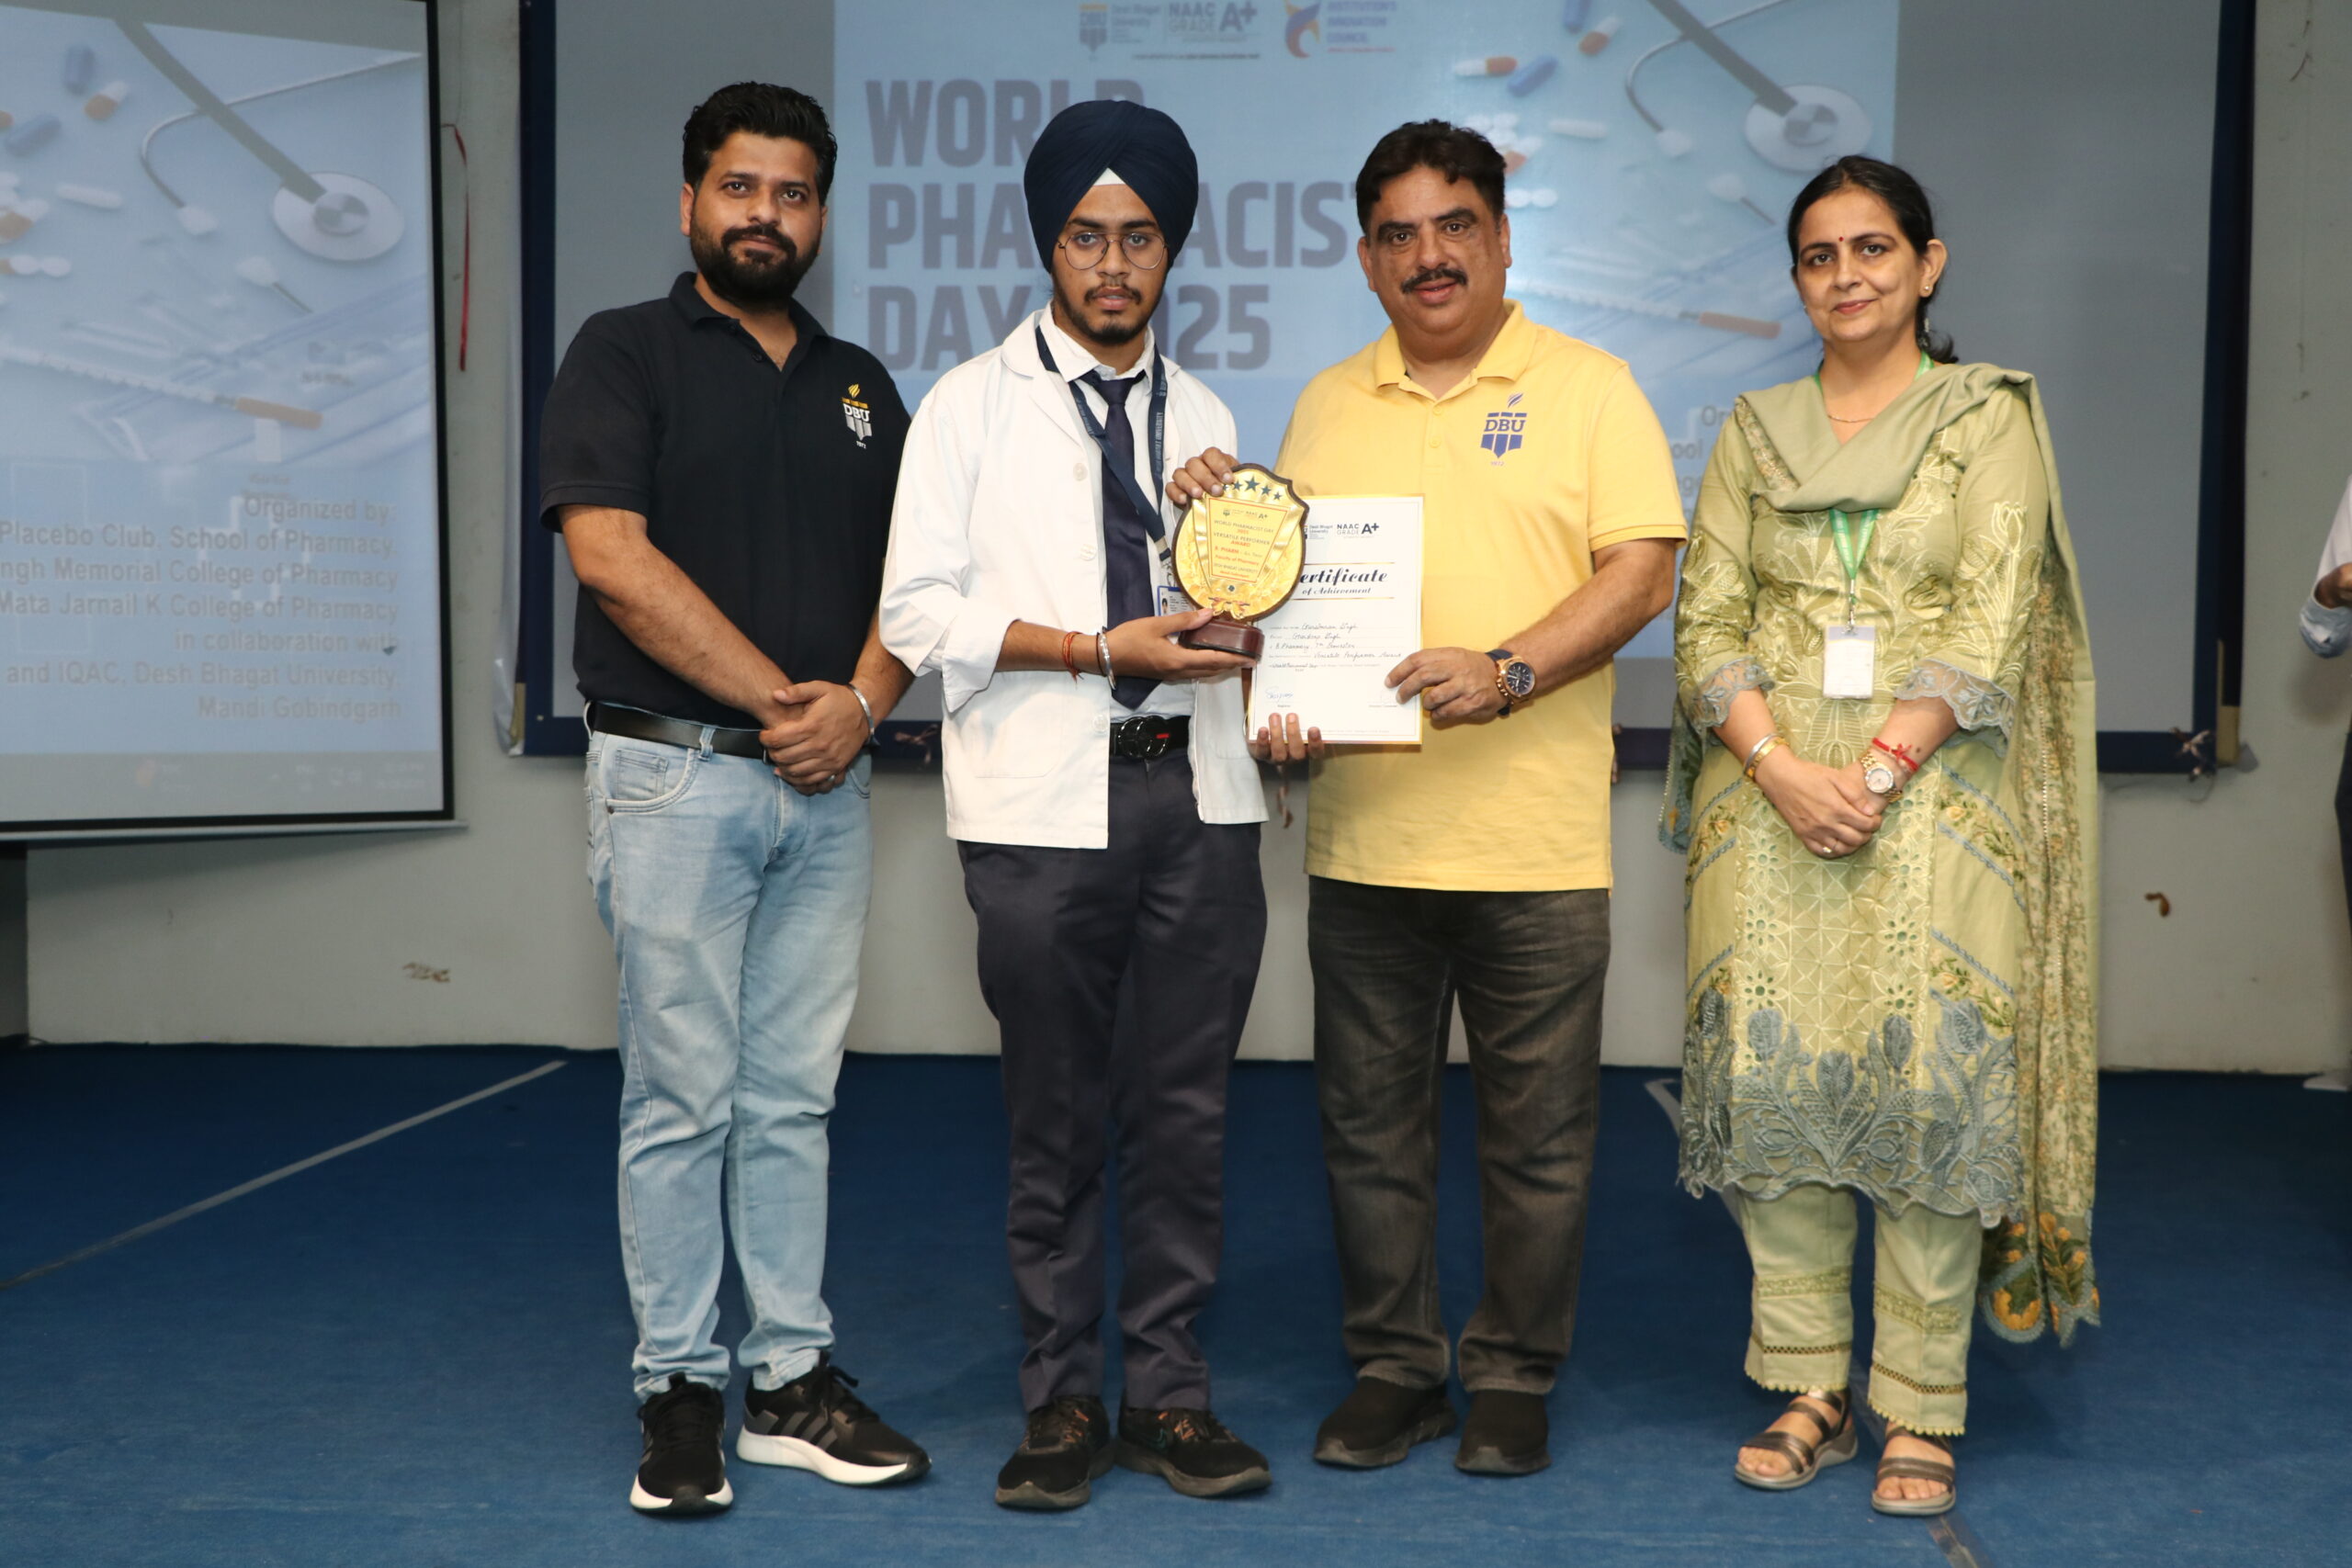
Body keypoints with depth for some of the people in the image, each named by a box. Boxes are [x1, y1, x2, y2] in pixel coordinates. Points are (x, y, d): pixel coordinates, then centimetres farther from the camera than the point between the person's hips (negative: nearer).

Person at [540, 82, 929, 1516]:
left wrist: (860, 701, -8)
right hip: (678, 777, -4)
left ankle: (794, 1381, 17)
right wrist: (781, 700, -12)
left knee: (795, 1098, 9)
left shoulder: (860, 385, 16)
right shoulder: (627, 353, 1)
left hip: (827, 787, 4)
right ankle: (682, 1392, 12)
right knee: (682, 1102, 0)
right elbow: (611, 555, -11)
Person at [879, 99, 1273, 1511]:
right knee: (1057, 1118, 4)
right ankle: (1065, 1400, 18)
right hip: (1044, 807, -3)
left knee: (1187, 1111, 6)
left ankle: (1172, 1392, 18)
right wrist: (1096, 650, -13)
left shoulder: (1201, 415, 16)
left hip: (1196, 792, 3)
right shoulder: (974, 405, 4)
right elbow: (919, 611, -5)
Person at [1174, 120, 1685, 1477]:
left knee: (1540, 1131, 5)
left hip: (1536, 842, -3)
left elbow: (1643, 570, -5)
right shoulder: (1326, 406, 14)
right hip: (1362, 834, 3)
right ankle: (1395, 1369, 24)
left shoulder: (1588, 389, 3)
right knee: (1371, 1120, 10)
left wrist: (1510, 673, -19)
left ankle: (1516, 1378, 21)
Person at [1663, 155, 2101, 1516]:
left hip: (1935, 796, -2)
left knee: (1933, 1079, -5)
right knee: (1772, 1074, 1)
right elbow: (1708, 617, 6)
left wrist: (1880, 766, -15)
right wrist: (1780, 768, -10)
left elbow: (1991, 619, -5)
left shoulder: (1993, 416, 6)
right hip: (1772, 799, 3)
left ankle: (1922, 1409, 7)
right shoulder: (1756, 431, 14)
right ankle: (1810, 1390, 13)